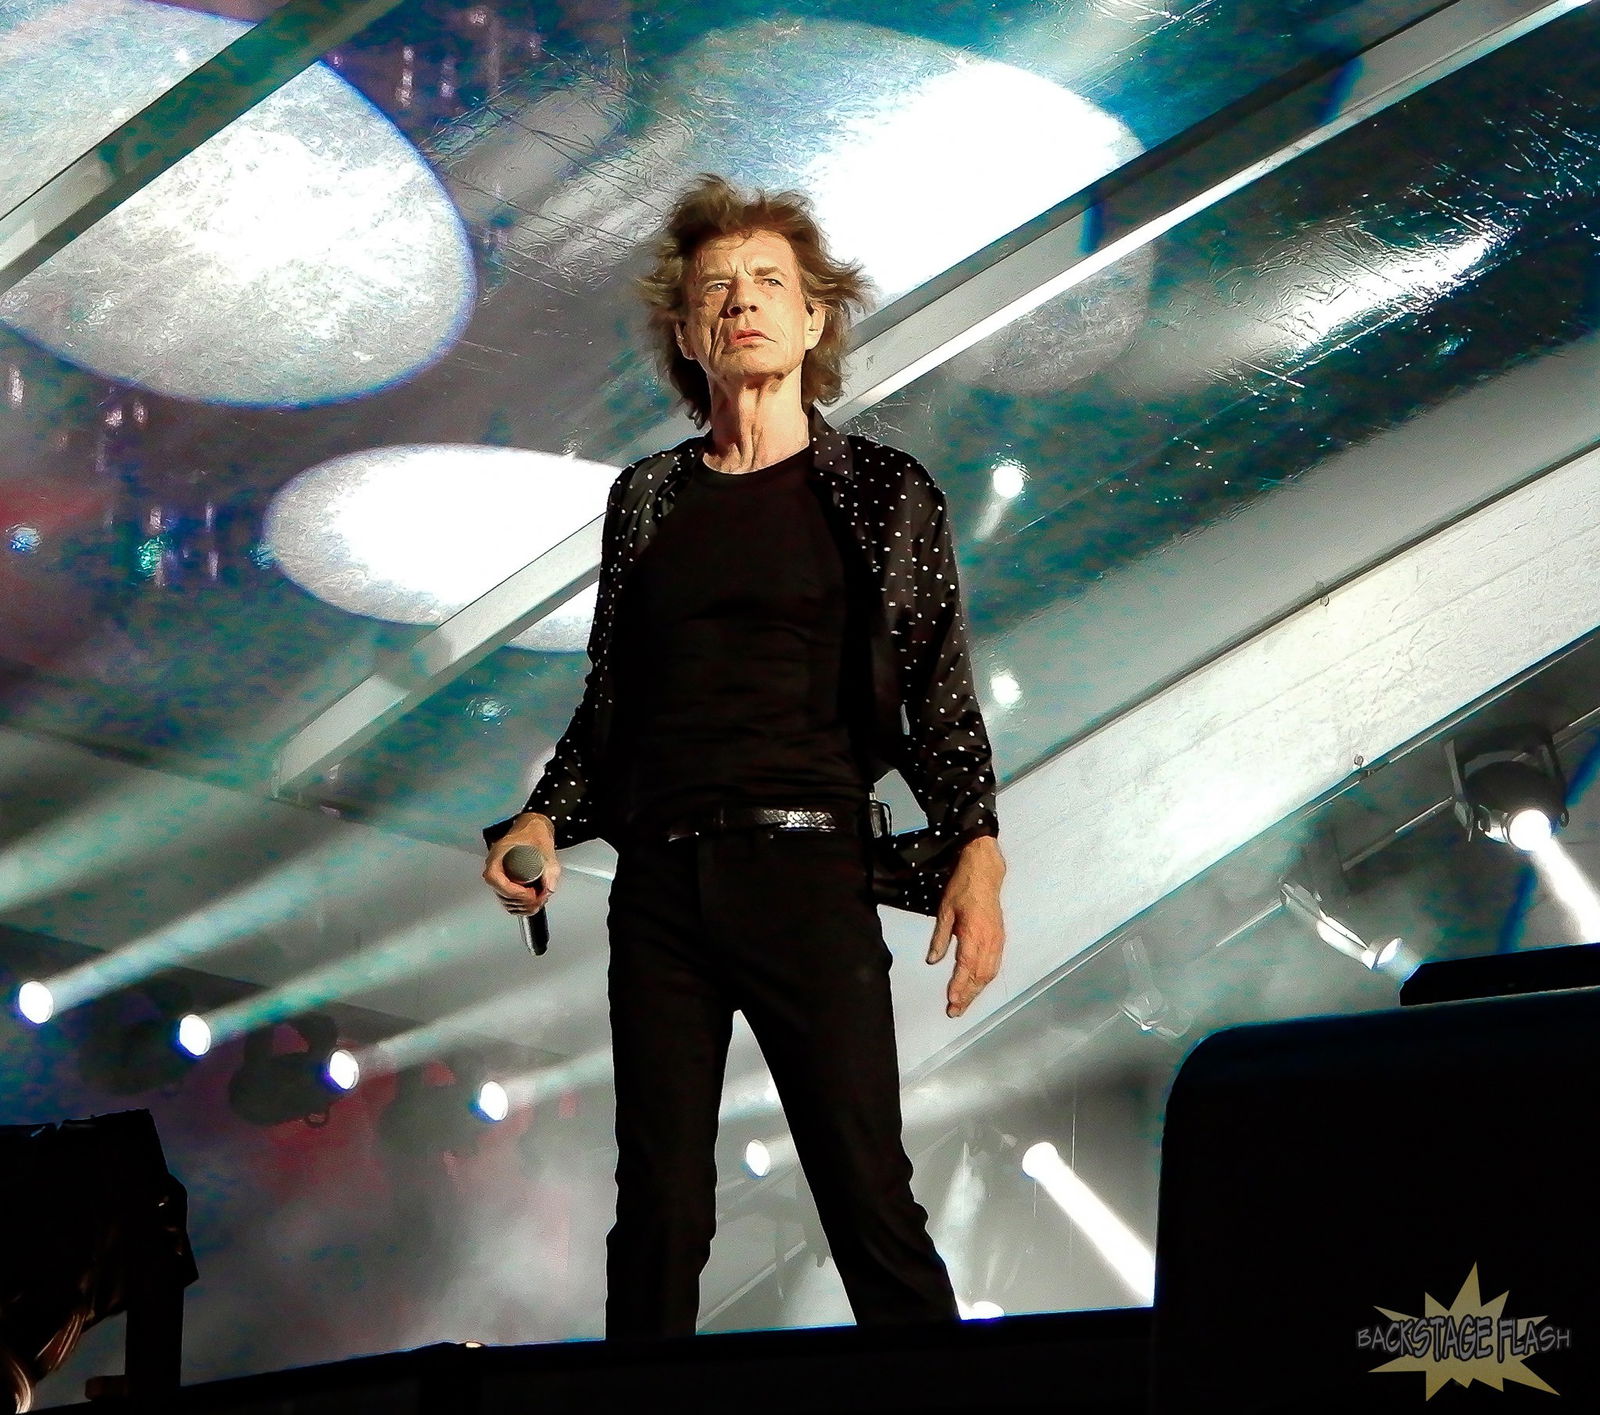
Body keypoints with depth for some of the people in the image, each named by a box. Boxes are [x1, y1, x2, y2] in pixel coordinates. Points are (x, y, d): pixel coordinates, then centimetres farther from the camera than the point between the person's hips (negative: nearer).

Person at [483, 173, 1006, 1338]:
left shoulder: (886, 494, 7)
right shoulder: (645, 499, 15)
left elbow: (941, 699, 4)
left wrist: (975, 853, -10)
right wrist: (543, 819, 3)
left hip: (810, 872, -3)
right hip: (660, 882, 3)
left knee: (869, 1199, -7)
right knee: (659, 1209, 3)